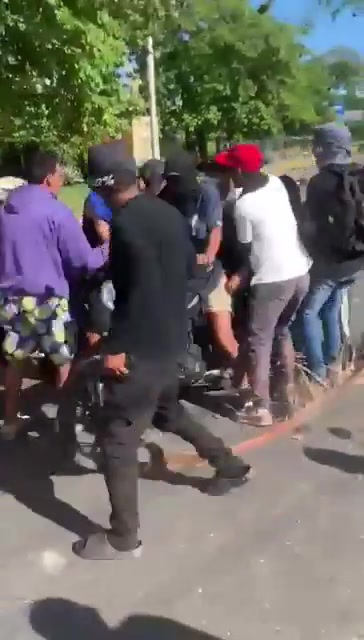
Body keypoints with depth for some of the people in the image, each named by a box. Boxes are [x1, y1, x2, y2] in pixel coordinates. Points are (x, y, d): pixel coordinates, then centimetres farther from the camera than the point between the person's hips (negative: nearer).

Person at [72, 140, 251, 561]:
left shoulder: (126, 223, -19)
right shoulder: (168, 212, 7)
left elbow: (139, 289, -25)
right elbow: (187, 266, 15)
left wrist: (116, 346, -19)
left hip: (142, 346, -9)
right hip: (172, 337, 9)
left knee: (116, 438, 2)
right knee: (166, 411, 30)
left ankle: (122, 535, 13)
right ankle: (229, 465, 41)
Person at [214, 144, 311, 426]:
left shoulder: (243, 205, -12)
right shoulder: (277, 183, 6)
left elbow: (248, 249, -4)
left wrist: (240, 276, 10)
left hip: (272, 279, -7)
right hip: (301, 272, 7)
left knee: (259, 342, 4)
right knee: (282, 331, 25)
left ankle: (261, 409, 6)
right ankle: (288, 390, 34)